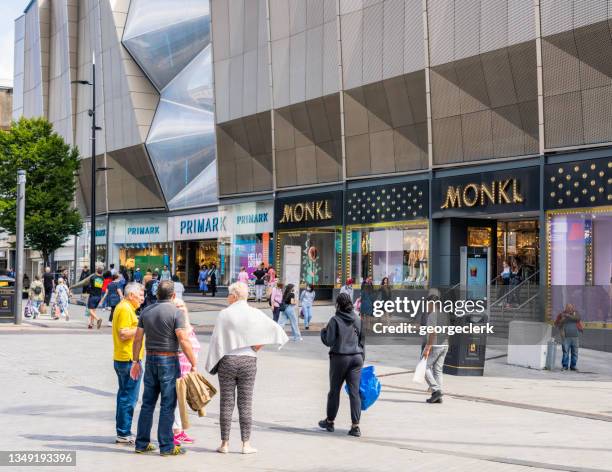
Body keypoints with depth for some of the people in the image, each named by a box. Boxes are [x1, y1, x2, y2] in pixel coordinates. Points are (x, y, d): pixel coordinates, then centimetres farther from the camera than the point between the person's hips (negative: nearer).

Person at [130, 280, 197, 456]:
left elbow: (138, 339, 8)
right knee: (168, 405, -1)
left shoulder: (146, 311, 7)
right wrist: (194, 364, -11)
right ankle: (167, 446, 1)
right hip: (169, 360, -6)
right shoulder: (176, 312, -11)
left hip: (150, 359, 6)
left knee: (148, 403, 12)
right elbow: (183, 340, -17)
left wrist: (135, 361, 17)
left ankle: (142, 443, 16)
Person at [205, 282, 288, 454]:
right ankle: (246, 444, 6)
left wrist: (212, 364, 5)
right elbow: (276, 330, -4)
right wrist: (259, 346, 3)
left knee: (226, 402, 5)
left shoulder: (224, 314, -7)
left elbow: (216, 340, -5)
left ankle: (225, 443, 9)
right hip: (248, 361, 1)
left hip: (227, 361, -1)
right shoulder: (255, 314, -1)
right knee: (245, 403, 5)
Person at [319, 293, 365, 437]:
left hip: (339, 358, -3)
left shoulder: (335, 320, -9)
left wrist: (323, 331, 9)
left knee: (334, 391, 11)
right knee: (354, 392, 1)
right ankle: (355, 426, -4)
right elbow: (363, 341, 10)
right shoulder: (358, 320, 6)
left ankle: (330, 421, 24)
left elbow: (329, 341, -9)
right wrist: (361, 359, 17)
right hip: (356, 358, 4)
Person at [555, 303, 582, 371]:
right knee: (565, 352, -4)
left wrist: (569, 316, -21)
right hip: (566, 337, -1)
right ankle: (565, 366, 3)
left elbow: (577, 318, -14)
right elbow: (556, 324, 9)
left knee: (575, 352, 4)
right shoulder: (562, 315, 7)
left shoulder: (575, 314, 9)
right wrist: (562, 320, -8)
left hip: (575, 336, 1)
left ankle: (573, 365, 13)